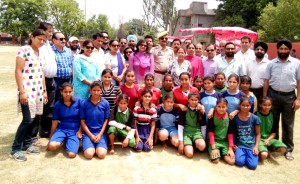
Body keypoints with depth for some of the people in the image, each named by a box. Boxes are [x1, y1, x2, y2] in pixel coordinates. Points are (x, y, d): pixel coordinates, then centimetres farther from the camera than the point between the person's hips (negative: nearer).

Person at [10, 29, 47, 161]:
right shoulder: (23, 50, -8)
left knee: (32, 119, 10)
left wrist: (44, 90, 15)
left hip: (38, 91, 7)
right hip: (27, 90, -7)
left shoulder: (41, 54, 13)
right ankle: (15, 149, 3)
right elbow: (18, 71, -12)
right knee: (28, 119, -9)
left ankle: (26, 144, 23)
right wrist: (22, 91, -17)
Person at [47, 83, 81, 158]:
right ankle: (62, 142, 7)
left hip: (74, 131, -1)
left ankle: (68, 142, 13)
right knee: (52, 146, -28)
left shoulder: (78, 102, -6)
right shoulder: (58, 104, -1)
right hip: (62, 129, 2)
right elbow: (55, 122, 5)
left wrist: (80, 131, -6)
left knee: (71, 154, -20)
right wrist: (51, 138, 9)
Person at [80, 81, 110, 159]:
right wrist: (91, 135, -9)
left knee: (101, 154, -21)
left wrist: (100, 135, -8)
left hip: (101, 133, 1)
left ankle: (97, 147, 11)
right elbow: (82, 121, -1)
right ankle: (92, 146, 10)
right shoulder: (84, 103, -4)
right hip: (88, 133, 0)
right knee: (89, 155, -21)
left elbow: (106, 120, 2)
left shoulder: (105, 103, -1)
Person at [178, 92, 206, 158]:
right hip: (186, 132, -1)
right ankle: (186, 146, 10)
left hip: (197, 132, 2)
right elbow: (180, 126, -6)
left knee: (202, 146, -32)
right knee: (189, 154, -23)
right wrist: (181, 142, -11)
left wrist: (203, 138, -2)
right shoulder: (184, 110, -4)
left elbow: (203, 126, 7)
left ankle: (195, 143, 2)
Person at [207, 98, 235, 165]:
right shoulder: (212, 117, -8)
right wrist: (213, 148, -16)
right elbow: (211, 133, -10)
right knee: (215, 160, -21)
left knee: (231, 161, -17)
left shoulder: (229, 117, -2)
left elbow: (230, 133, 0)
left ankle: (222, 153, 12)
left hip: (225, 141, 2)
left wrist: (230, 148, -7)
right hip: (214, 141, -1)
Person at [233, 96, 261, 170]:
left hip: (251, 145, 0)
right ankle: (244, 154, 9)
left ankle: (253, 154, 13)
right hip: (239, 145, 0)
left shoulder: (255, 118, -3)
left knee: (252, 165, -18)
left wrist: (256, 146, -6)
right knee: (240, 162, -24)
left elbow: (258, 134, 4)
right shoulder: (235, 118, -2)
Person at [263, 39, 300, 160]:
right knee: (273, 122, 11)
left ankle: (288, 149, 20)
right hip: (273, 95, 1)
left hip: (289, 96, -1)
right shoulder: (271, 64, 1)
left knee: (288, 124, 8)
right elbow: (266, 81, 3)